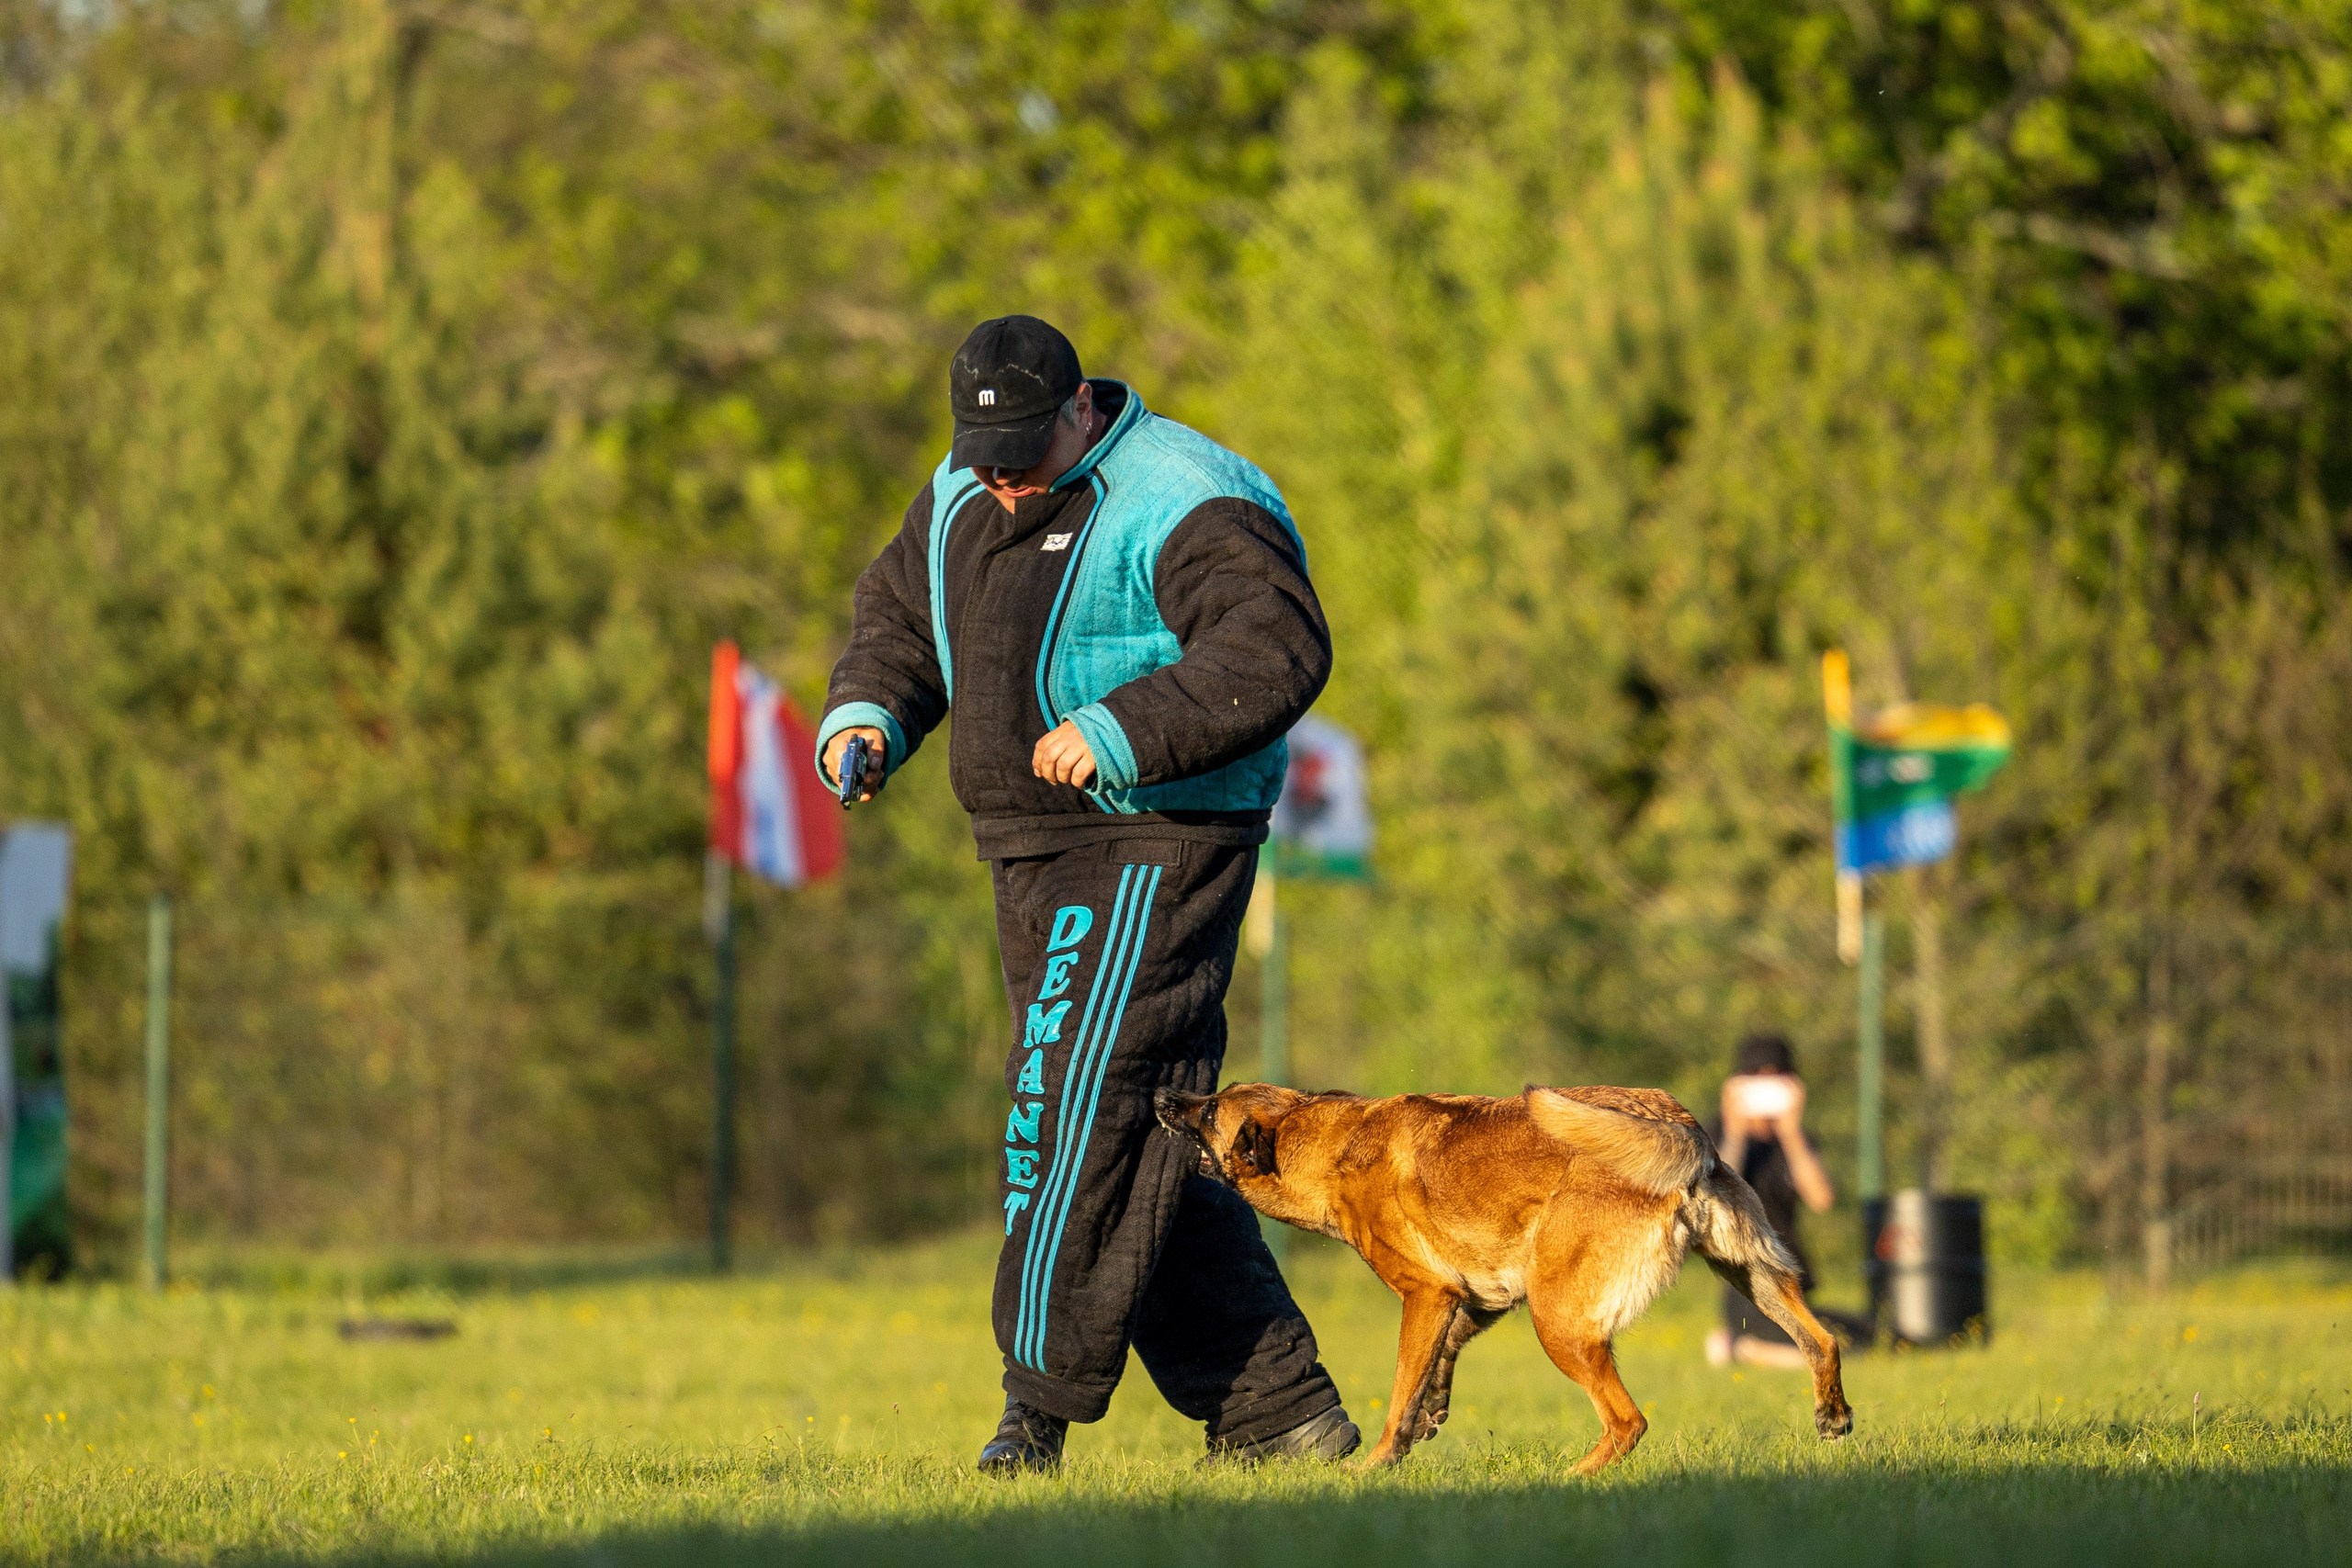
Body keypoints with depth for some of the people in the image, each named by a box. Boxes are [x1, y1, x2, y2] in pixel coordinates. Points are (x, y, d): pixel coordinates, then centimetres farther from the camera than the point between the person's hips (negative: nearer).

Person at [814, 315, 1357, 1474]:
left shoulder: (1179, 503, -14)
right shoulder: (961, 498, 14)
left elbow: (1276, 649, -25)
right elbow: (896, 614, 27)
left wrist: (1126, 731, -33)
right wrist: (867, 713, 6)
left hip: (1152, 846, -9)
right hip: (1037, 858, 9)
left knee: (1076, 1103, -17)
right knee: (1144, 1144, 9)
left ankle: (1041, 1400, -15)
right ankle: (1274, 1406, 14)